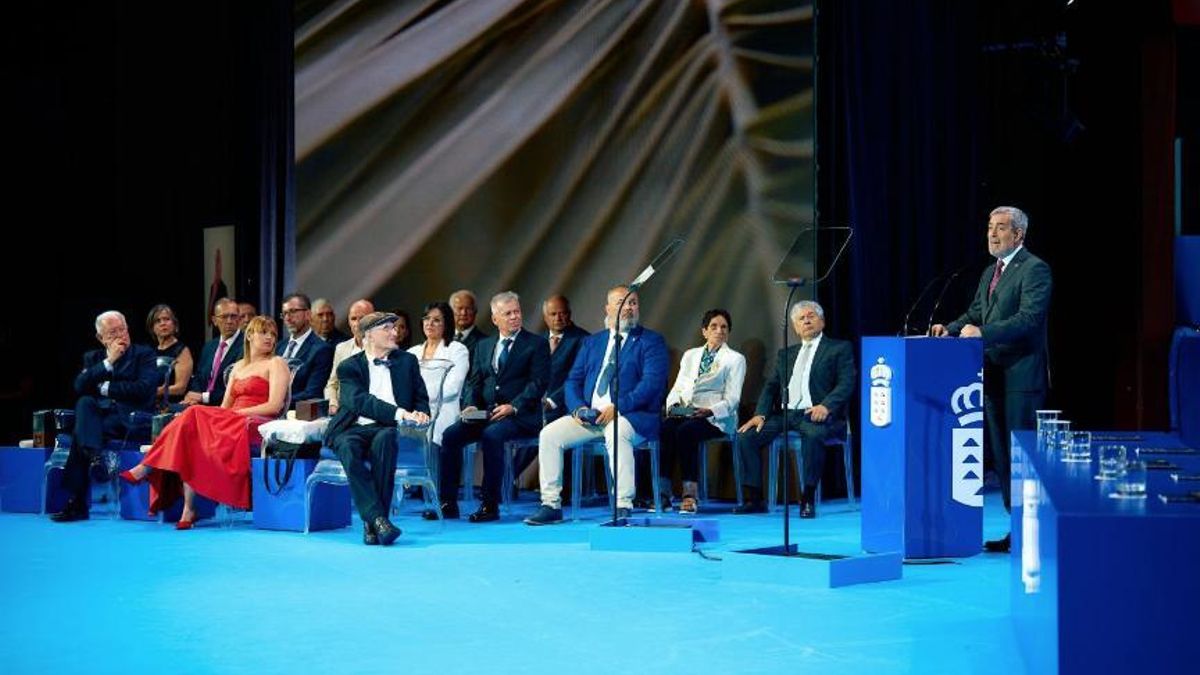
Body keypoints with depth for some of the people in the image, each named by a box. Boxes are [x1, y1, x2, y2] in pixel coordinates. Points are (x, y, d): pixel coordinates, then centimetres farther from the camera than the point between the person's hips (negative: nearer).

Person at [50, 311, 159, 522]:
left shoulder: (144, 354, 11)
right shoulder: (93, 357, 22)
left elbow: (143, 388, -7)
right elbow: (80, 387, 2)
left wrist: (106, 388, -3)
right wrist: (108, 362, -5)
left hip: (132, 418, -3)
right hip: (98, 414, 4)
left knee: (81, 433, -29)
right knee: (84, 403, -33)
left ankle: (76, 502, -30)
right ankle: (94, 457, -41)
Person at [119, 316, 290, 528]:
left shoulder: (276, 363, 6)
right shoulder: (239, 366, 26)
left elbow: (274, 406, -8)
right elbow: (225, 406, 17)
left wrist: (236, 412, -13)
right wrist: (224, 414, -7)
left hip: (257, 426, -6)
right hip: (232, 423, 6)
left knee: (195, 415, -27)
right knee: (191, 421, -26)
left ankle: (146, 469, -21)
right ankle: (188, 509, -35)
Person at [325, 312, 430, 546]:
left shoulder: (407, 361, 18)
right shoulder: (349, 367, 7)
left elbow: (422, 399, 19)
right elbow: (360, 402, -11)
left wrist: (420, 414, -7)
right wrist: (400, 413, -24)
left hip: (386, 429, 1)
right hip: (354, 429, -1)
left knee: (385, 438, -35)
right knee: (348, 448, -36)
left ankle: (371, 524, -36)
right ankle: (378, 520, -41)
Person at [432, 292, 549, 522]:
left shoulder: (537, 344, 4)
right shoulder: (483, 346, 21)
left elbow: (538, 383, -6)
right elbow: (473, 381, 15)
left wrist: (513, 407, -19)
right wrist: (470, 405, -6)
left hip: (520, 416, -5)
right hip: (485, 413, 5)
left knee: (491, 435, -34)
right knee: (450, 434, -19)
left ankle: (490, 505, -28)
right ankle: (448, 503, -16)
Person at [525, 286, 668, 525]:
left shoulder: (651, 341, 4)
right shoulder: (592, 342, 21)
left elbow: (652, 382, -10)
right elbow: (573, 380, 16)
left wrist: (617, 407, -21)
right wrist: (579, 408, -6)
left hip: (632, 416, -5)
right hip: (589, 415, 5)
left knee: (616, 431, -39)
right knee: (549, 434, -14)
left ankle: (623, 508, -37)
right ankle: (551, 505, -7)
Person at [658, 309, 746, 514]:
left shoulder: (735, 359, 9)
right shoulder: (690, 355, 24)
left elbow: (732, 399, -1)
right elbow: (677, 387, 18)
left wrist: (710, 411, -20)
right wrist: (673, 404, -5)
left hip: (715, 418, -4)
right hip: (684, 413, 4)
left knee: (685, 430, -36)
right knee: (665, 428, -31)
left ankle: (690, 495, -35)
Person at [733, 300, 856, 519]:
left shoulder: (840, 348, 10)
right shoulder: (785, 354, 26)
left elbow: (846, 384, -3)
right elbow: (771, 386, 17)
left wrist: (826, 406, -21)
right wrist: (760, 414, -2)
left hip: (816, 415, -5)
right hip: (785, 414, 5)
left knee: (813, 434, -39)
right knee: (746, 436, -16)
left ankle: (808, 500, -30)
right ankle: (754, 499, -11)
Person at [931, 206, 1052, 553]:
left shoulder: (1034, 270, -9)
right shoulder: (990, 273, 19)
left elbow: (1029, 319, -19)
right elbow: (975, 313, 20)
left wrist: (982, 332, -26)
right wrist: (951, 329, 0)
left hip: (1021, 376, -9)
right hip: (993, 375, 9)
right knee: (1002, 455, 11)